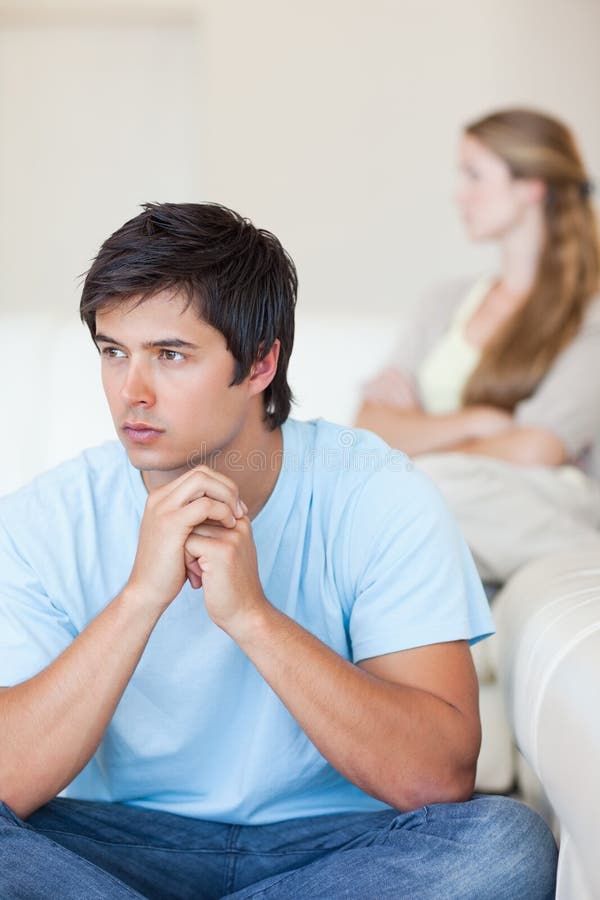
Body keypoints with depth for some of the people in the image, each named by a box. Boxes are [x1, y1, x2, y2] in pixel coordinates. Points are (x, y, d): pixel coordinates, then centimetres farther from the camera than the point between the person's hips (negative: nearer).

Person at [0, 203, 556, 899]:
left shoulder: (376, 498, -12)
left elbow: (436, 779, -21)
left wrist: (251, 613, -31)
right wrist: (141, 594, -30)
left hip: (332, 841, 1)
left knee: (507, 840, -29)